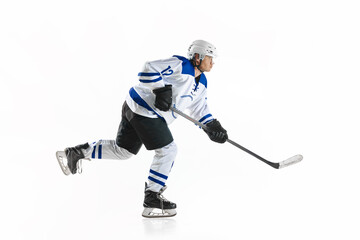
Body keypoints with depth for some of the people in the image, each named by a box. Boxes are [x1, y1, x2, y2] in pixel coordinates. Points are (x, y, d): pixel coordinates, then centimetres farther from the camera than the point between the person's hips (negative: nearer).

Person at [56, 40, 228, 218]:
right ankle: (151, 202, -4)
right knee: (167, 150, -10)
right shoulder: (180, 65, -17)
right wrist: (161, 90, -27)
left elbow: (199, 108, 18)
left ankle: (76, 153, 28)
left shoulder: (201, 82, 13)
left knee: (122, 150, 17)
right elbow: (149, 70, -22)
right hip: (144, 110, -10)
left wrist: (212, 126, 4)